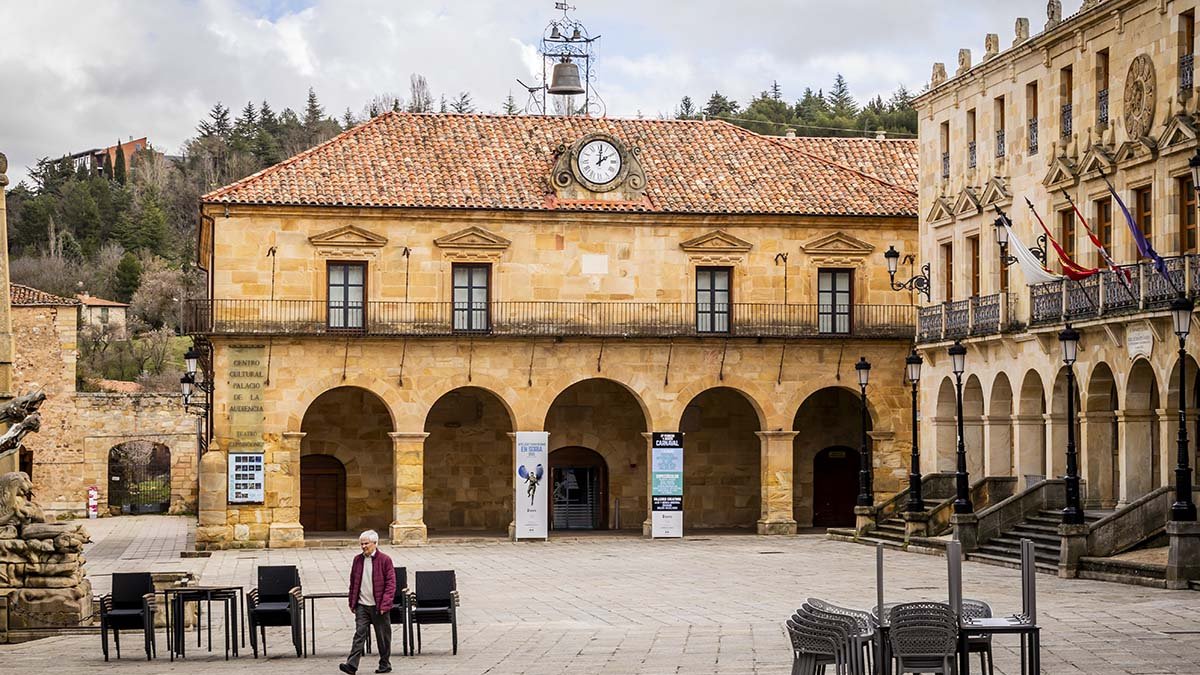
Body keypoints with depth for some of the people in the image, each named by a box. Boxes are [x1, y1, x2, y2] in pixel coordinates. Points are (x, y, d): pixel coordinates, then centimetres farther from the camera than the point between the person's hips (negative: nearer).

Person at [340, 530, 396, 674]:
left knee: (383, 636, 6)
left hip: (378, 606, -3)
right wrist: (352, 602, 11)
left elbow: (390, 583, -7)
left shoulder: (384, 560, -6)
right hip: (362, 605, 3)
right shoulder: (357, 560, 8)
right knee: (359, 634, -6)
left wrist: (385, 604, -13)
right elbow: (353, 582, 15)